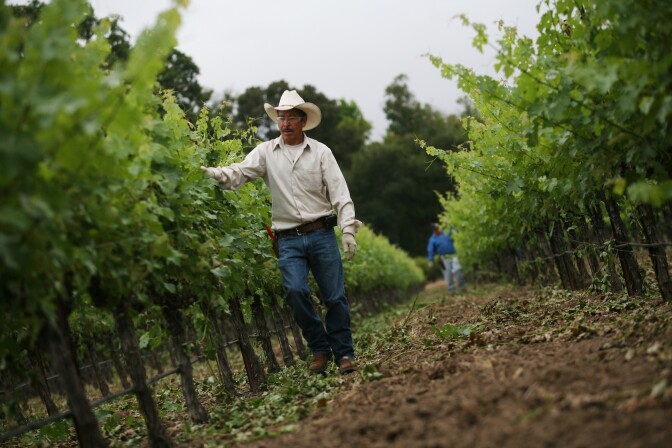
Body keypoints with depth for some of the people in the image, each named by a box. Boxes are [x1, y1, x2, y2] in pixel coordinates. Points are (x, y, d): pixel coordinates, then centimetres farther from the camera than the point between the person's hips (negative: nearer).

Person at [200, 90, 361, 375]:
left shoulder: (320, 152, 4)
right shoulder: (266, 152, 7)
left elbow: (339, 192, 1)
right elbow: (239, 173, -5)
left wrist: (348, 229, -9)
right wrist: (210, 172, -25)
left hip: (321, 234, 0)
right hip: (288, 240, 0)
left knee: (334, 297, -1)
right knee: (295, 291, -16)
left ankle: (344, 353, 14)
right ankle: (320, 348, 4)